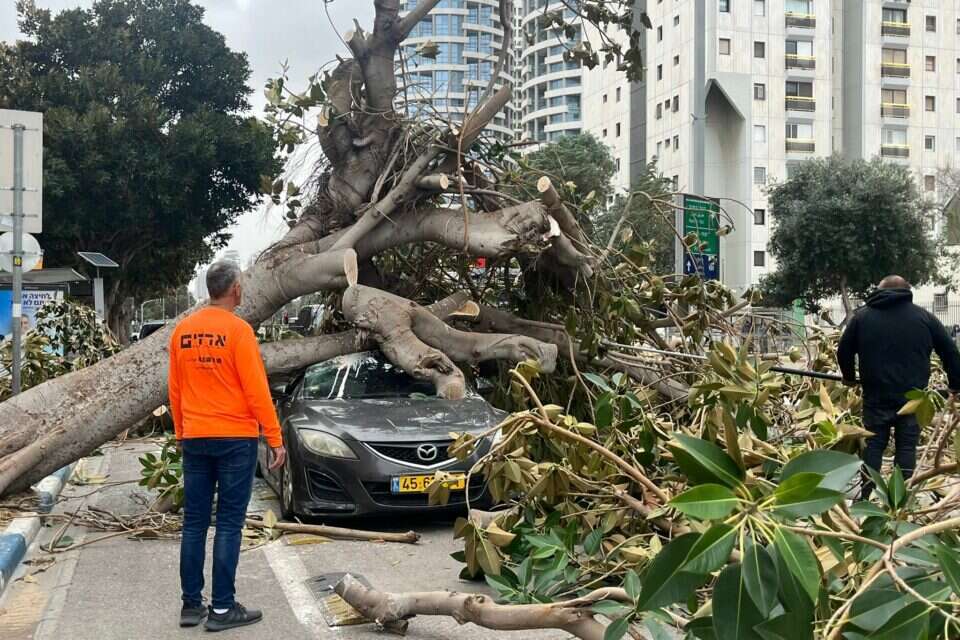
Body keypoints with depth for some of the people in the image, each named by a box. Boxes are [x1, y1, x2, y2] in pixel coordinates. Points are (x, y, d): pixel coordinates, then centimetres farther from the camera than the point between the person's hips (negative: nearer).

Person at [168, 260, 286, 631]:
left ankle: (191, 604, 15)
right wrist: (275, 438, -8)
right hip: (235, 439, -6)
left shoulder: (182, 330, 6)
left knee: (194, 522, 10)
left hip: (194, 439, 6)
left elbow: (175, 390, 11)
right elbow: (256, 390, -13)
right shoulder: (237, 330, -12)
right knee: (229, 523, -1)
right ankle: (222, 608, 2)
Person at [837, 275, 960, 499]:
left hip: (876, 396, 1)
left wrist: (850, 377, 27)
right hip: (913, 397, 0)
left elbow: (844, 351, 11)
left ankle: (865, 498, 7)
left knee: (873, 445, 8)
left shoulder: (862, 317, 6)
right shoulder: (924, 317, 5)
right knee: (906, 447, 6)